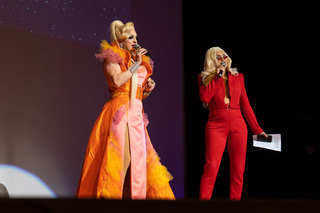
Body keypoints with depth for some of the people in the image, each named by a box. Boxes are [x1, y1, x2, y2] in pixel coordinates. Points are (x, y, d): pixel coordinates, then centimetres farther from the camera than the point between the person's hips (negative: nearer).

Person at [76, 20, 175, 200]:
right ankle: (112, 193, -13)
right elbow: (117, 80, -18)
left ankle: (136, 194, 5)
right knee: (122, 157, -15)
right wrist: (136, 64, -11)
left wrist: (148, 88, 5)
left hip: (136, 113, 8)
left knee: (139, 155, 3)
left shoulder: (141, 61, 22)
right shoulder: (113, 58, 2)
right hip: (120, 111, -8)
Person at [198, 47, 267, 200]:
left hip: (238, 126, 3)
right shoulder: (204, 78, 10)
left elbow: (246, 106, 16)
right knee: (211, 167, -15)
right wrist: (218, 76, -5)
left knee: (238, 170, -1)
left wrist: (257, 129, 11)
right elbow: (204, 97, -10)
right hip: (216, 126, -3)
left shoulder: (238, 77, 16)